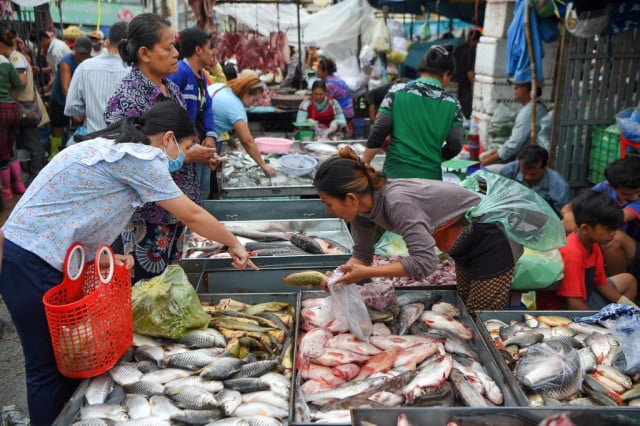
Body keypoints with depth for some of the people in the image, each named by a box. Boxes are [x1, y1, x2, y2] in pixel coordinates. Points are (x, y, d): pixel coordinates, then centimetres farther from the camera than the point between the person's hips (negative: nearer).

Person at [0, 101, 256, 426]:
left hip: (45, 257, 9)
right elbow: (192, 215, -9)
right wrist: (235, 244, 4)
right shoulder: (141, 157, -15)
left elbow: (77, 212, 12)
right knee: (49, 368, 3)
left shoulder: (115, 147, 13)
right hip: (32, 264, -9)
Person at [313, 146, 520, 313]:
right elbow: (362, 253, -1)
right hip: (466, 247, 8)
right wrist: (342, 275, -20)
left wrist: (366, 273, -36)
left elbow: (425, 262, -37)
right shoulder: (361, 207, -11)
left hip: (490, 242, -8)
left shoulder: (396, 202, -36)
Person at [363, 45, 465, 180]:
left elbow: (378, 132, -3)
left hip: (396, 172, -1)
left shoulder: (398, 91, -2)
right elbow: (455, 146, 4)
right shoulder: (452, 104, 1)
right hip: (430, 176, 1)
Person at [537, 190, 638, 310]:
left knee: (628, 281, 17)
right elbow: (574, 305, -31)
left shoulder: (593, 244, -1)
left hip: (584, 297, 10)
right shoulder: (572, 253, -28)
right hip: (562, 308, -10)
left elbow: (600, 282, 11)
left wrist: (626, 304, 1)